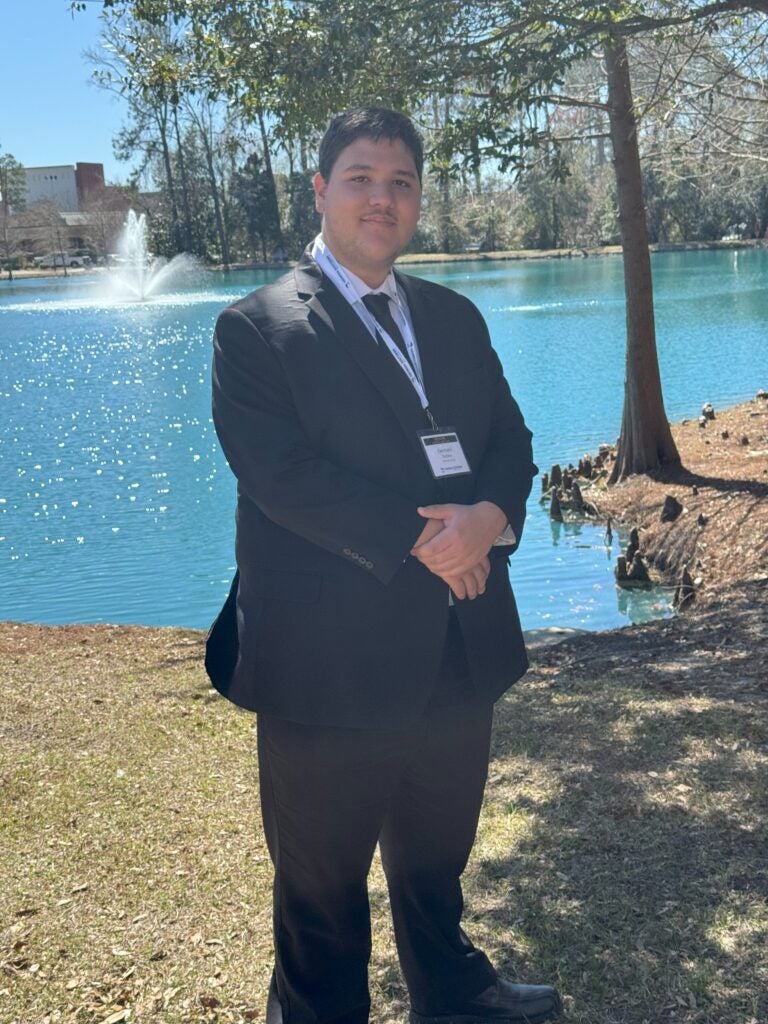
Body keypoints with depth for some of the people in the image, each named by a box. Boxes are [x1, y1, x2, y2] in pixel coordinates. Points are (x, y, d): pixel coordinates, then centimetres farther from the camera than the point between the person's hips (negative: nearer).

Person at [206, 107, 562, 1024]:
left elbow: (509, 440, 7)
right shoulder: (257, 328, -8)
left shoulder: (455, 318, 12)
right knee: (322, 885, 12)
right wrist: (420, 540, -20)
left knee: (438, 855, 25)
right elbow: (282, 474, -19)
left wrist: (489, 516, -16)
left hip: (462, 645, 6)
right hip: (333, 660, -6)